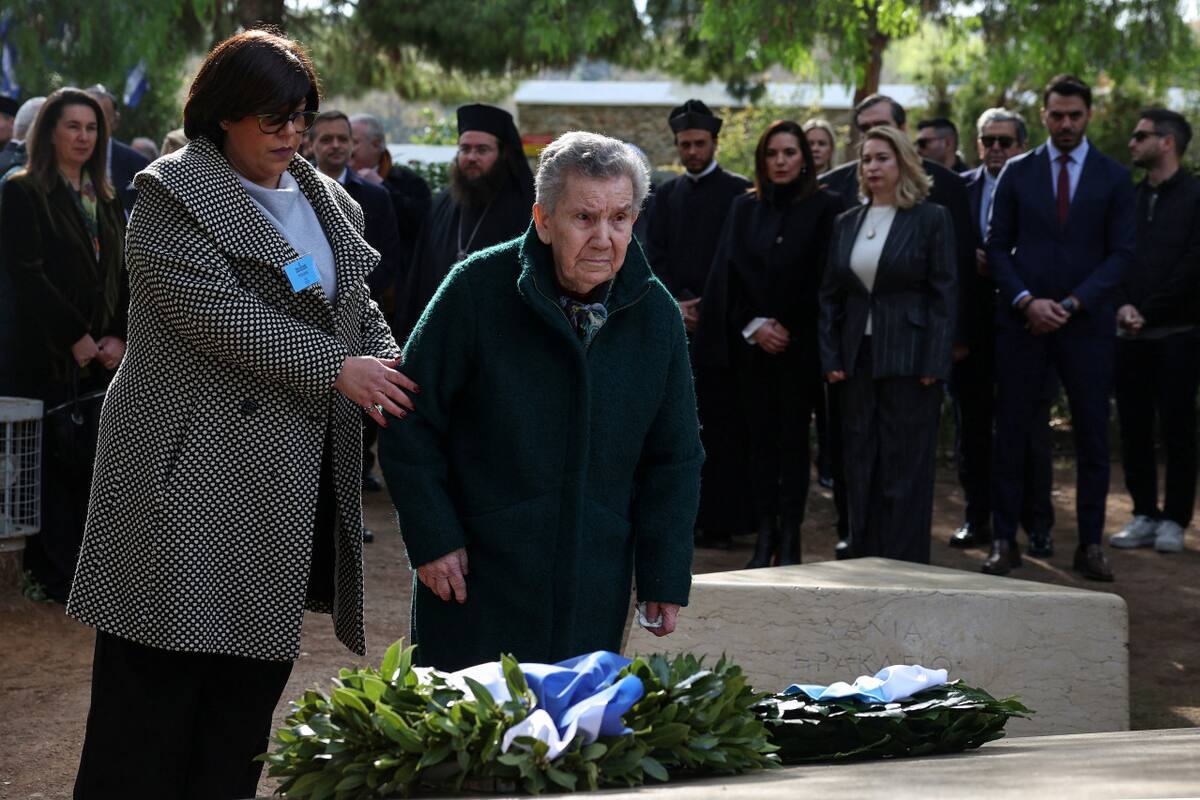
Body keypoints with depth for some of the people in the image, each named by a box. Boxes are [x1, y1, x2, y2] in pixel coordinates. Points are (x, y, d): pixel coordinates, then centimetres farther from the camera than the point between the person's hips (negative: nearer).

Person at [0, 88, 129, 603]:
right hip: (49, 352, -5)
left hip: (104, 352, 5)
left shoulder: (103, 200, 16)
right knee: (56, 458, -5)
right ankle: (56, 573, 1)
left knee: (97, 457, 2)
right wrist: (76, 339, -15)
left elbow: (122, 276, 13)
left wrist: (118, 337, -3)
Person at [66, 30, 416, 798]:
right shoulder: (174, 194, -6)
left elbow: (359, 307, 18)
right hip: (194, 468, -7)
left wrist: (389, 370, -4)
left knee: (256, 670, 9)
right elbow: (213, 310, -17)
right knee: (159, 676, -4)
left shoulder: (328, 203, 16)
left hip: (296, 477, 7)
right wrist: (335, 367, -19)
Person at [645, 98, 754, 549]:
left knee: (723, 425, -4)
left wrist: (707, 307, -9)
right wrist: (676, 303, -4)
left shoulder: (739, 193, 1)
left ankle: (722, 521, -1)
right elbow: (653, 257, 10)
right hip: (676, 324, 4)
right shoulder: (667, 195, 15)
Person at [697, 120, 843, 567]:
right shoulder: (744, 209, 9)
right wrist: (753, 325, -6)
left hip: (800, 344, -3)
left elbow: (824, 279, -3)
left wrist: (786, 328, -8)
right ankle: (765, 536, 6)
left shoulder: (824, 209, 0)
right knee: (761, 439, 3)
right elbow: (727, 274, 6)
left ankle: (789, 538, 1)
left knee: (793, 438, -2)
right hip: (751, 343, 3)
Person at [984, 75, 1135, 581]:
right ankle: (1004, 540, 6)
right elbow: (998, 247, 5)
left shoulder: (1113, 178, 4)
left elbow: (1120, 253, -1)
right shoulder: (1017, 173, 7)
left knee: (1092, 436, 2)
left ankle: (1090, 543, 9)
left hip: (1086, 325, 0)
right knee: (1010, 434, 0)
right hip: (1022, 324, 1)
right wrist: (1026, 301, -10)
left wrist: (1071, 304, -12)